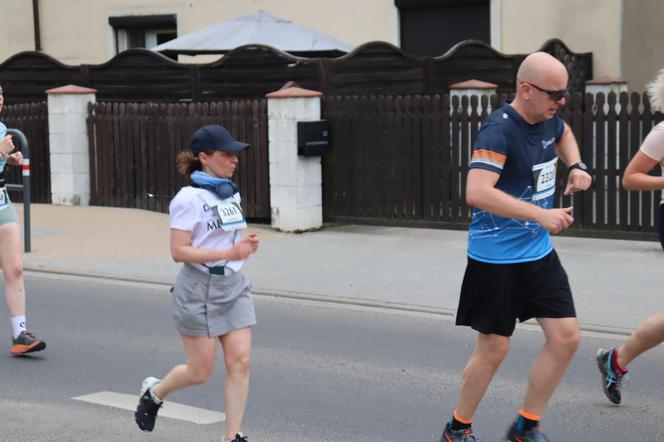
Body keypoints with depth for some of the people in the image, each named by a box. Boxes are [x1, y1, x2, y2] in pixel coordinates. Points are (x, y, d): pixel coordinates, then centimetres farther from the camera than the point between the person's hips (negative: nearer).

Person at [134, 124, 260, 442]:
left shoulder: (231, 193, 10)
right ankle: (154, 392, 33)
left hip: (233, 285, 6)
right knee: (200, 372, 3)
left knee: (240, 362, -4)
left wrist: (245, 245, 1)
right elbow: (179, 251, -18)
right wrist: (229, 252, -25)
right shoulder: (189, 198, -14)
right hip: (199, 288, -6)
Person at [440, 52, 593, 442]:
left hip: (540, 252, 8)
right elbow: (477, 193, -34)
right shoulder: (499, 130, -22)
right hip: (497, 259, -8)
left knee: (567, 337, 2)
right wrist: (541, 215, -34)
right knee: (494, 348, 1)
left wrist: (576, 166, 11)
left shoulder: (548, 119, 3)